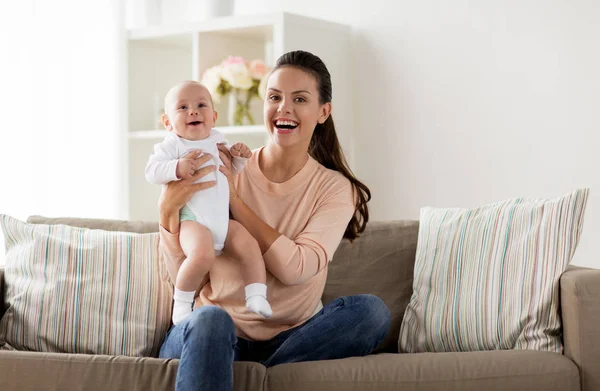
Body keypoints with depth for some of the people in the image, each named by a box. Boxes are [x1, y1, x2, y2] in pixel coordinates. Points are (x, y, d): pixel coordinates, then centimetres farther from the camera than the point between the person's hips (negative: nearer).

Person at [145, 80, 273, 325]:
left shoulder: (218, 142, 16)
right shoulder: (172, 145, -1)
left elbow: (234, 171, 30)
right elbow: (151, 171, -11)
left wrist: (239, 156, 8)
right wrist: (177, 168, -27)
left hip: (224, 219, 6)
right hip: (192, 220, -6)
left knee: (250, 248, -12)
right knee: (202, 256, -31)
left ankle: (257, 298, -4)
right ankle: (182, 301, -10)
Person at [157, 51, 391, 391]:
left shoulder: (335, 188, 3)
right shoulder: (225, 171, 1)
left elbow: (295, 268, -15)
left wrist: (233, 196, -13)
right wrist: (169, 211, -19)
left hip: (290, 342, 2)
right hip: (216, 337, -2)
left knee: (371, 311, -25)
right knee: (210, 319, -36)